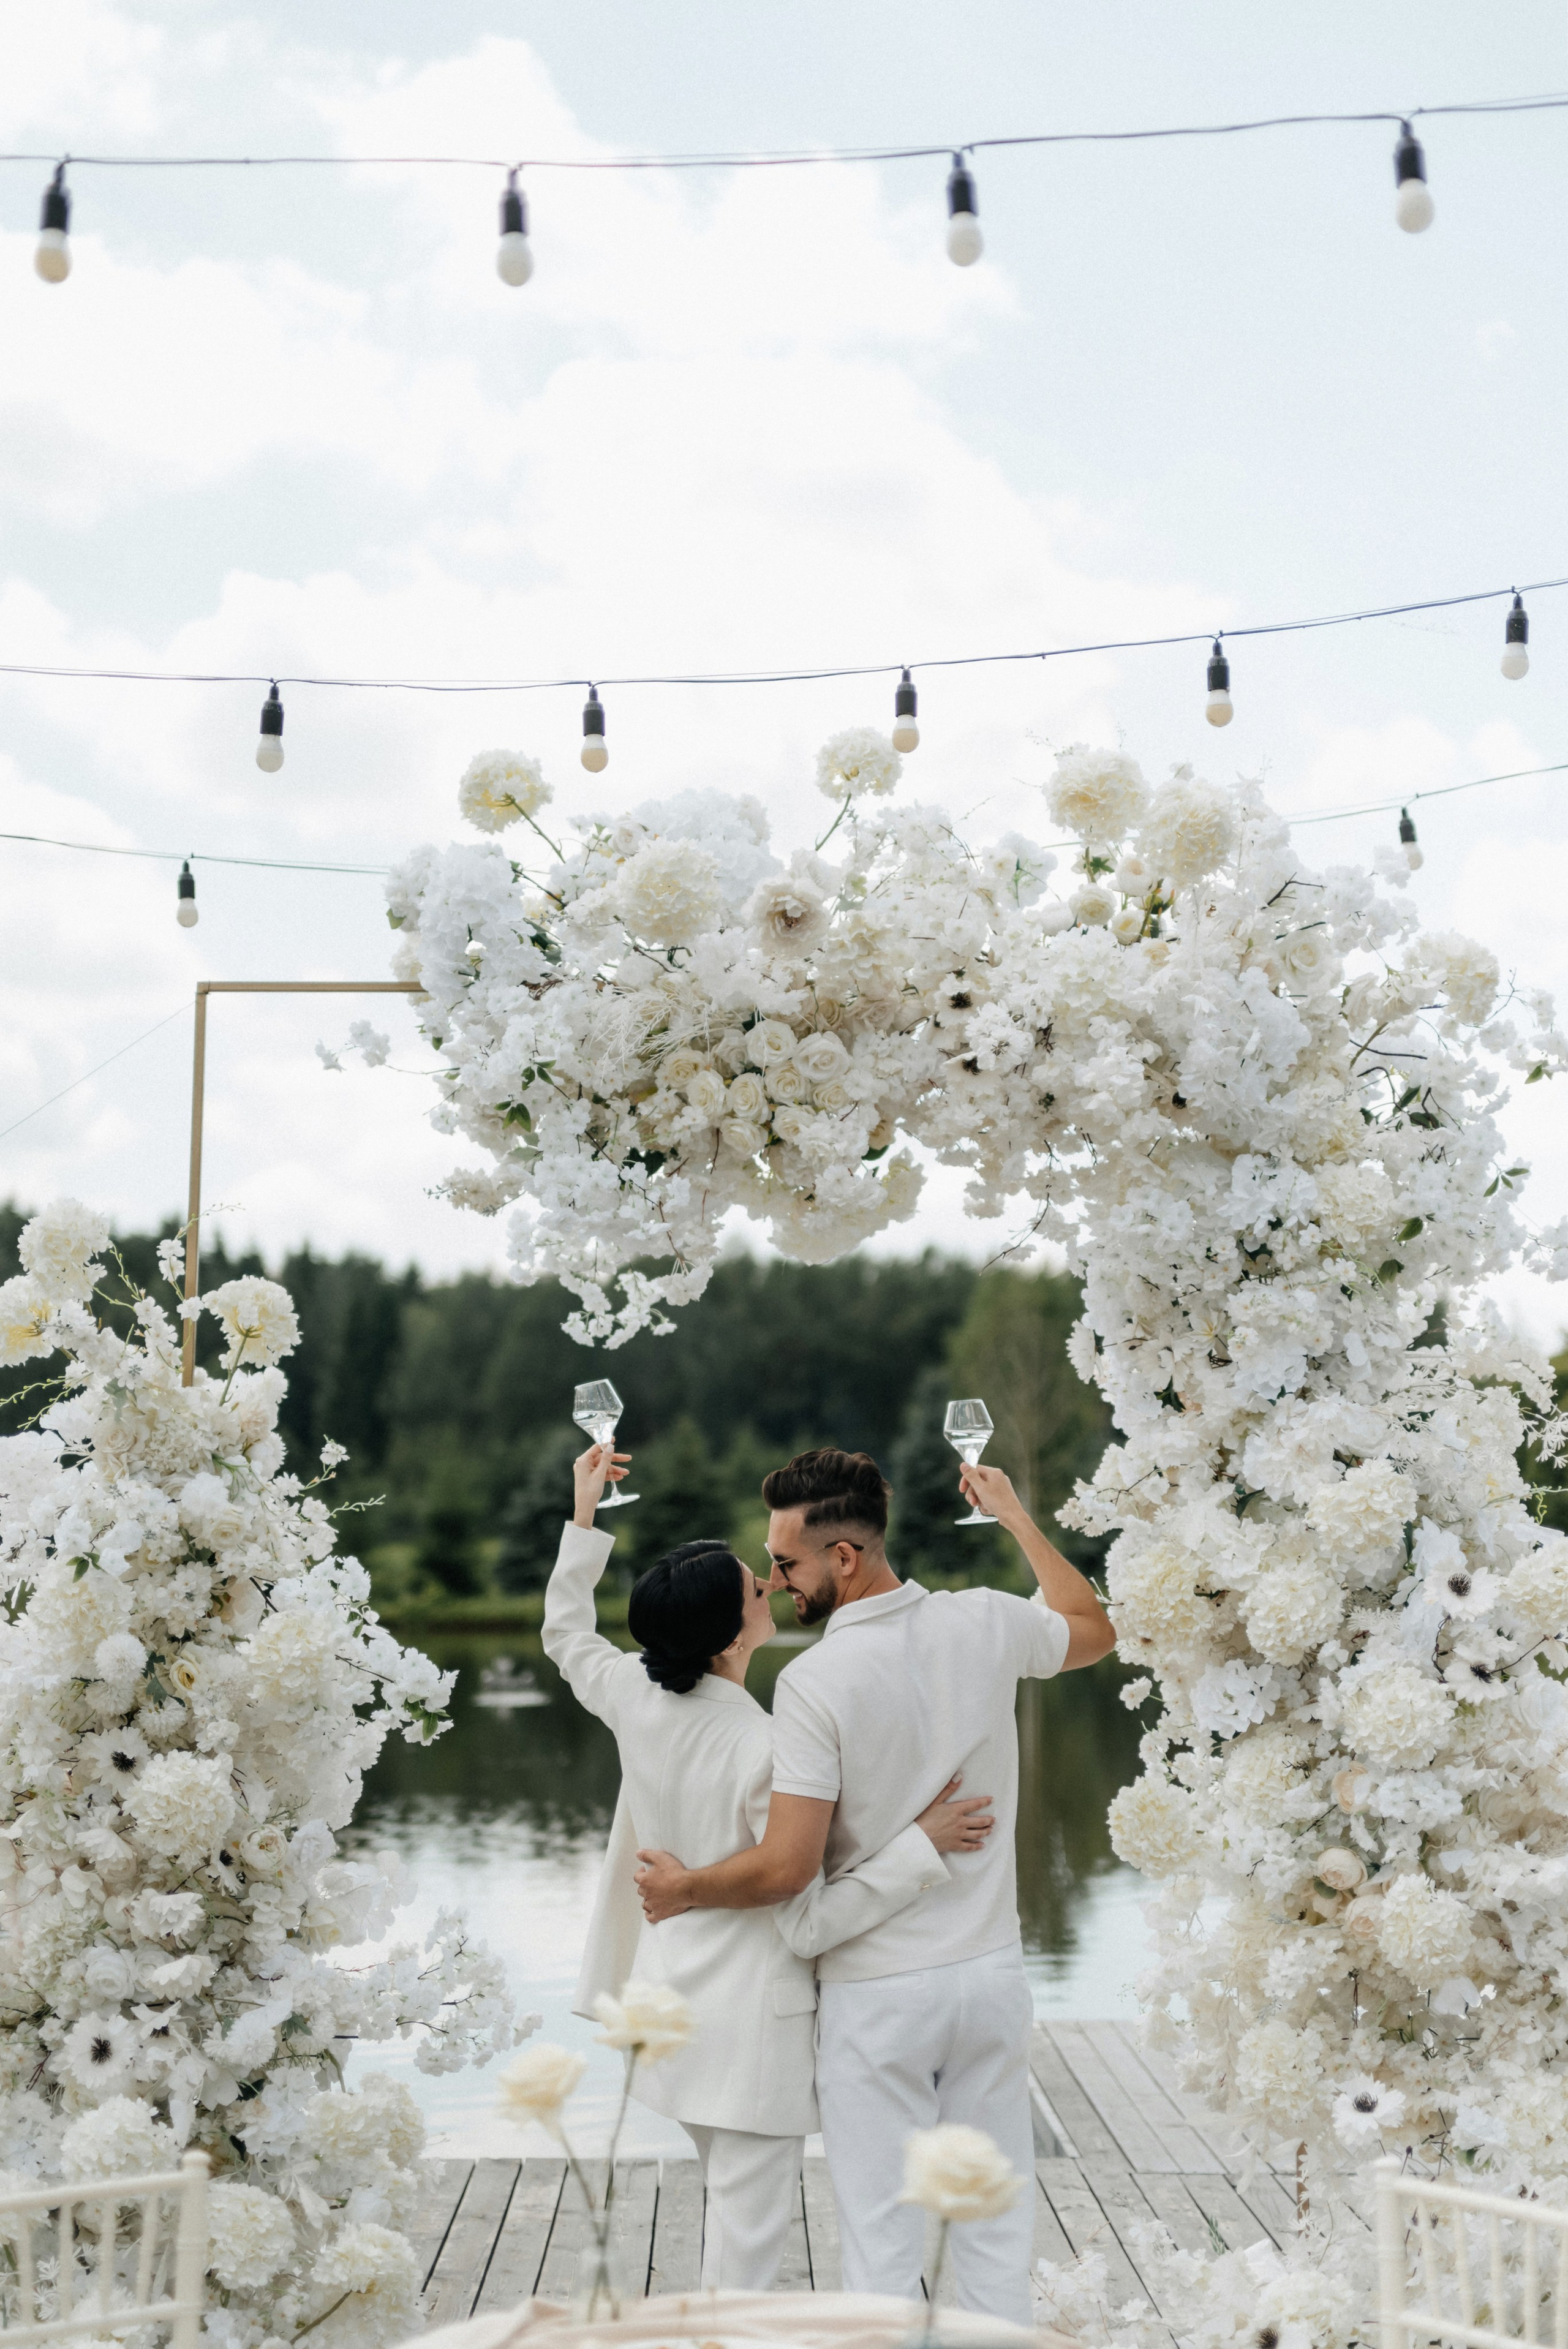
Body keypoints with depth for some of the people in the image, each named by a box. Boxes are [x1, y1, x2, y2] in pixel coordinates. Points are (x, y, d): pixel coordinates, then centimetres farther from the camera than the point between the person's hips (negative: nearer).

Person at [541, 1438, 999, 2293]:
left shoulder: (640, 1702, -5)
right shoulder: (767, 1752, -25)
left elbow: (566, 1636, 19)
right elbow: (808, 1924, -22)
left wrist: (584, 1518, 24)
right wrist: (919, 1843, -21)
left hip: (672, 2001, 8)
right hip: (753, 2022, -8)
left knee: (734, 2206, 25)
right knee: (748, 2236, 3)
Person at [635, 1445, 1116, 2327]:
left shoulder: (814, 1682, -19)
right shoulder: (984, 1624, -4)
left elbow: (787, 1868, -20)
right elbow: (1094, 1630, 19)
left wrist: (685, 1888, -2)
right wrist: (1017, 1516, 28)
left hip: (879, 1994, -5)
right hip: (991, 1972, 5)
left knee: (884, 2238, 5)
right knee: (997, 2222, 14)